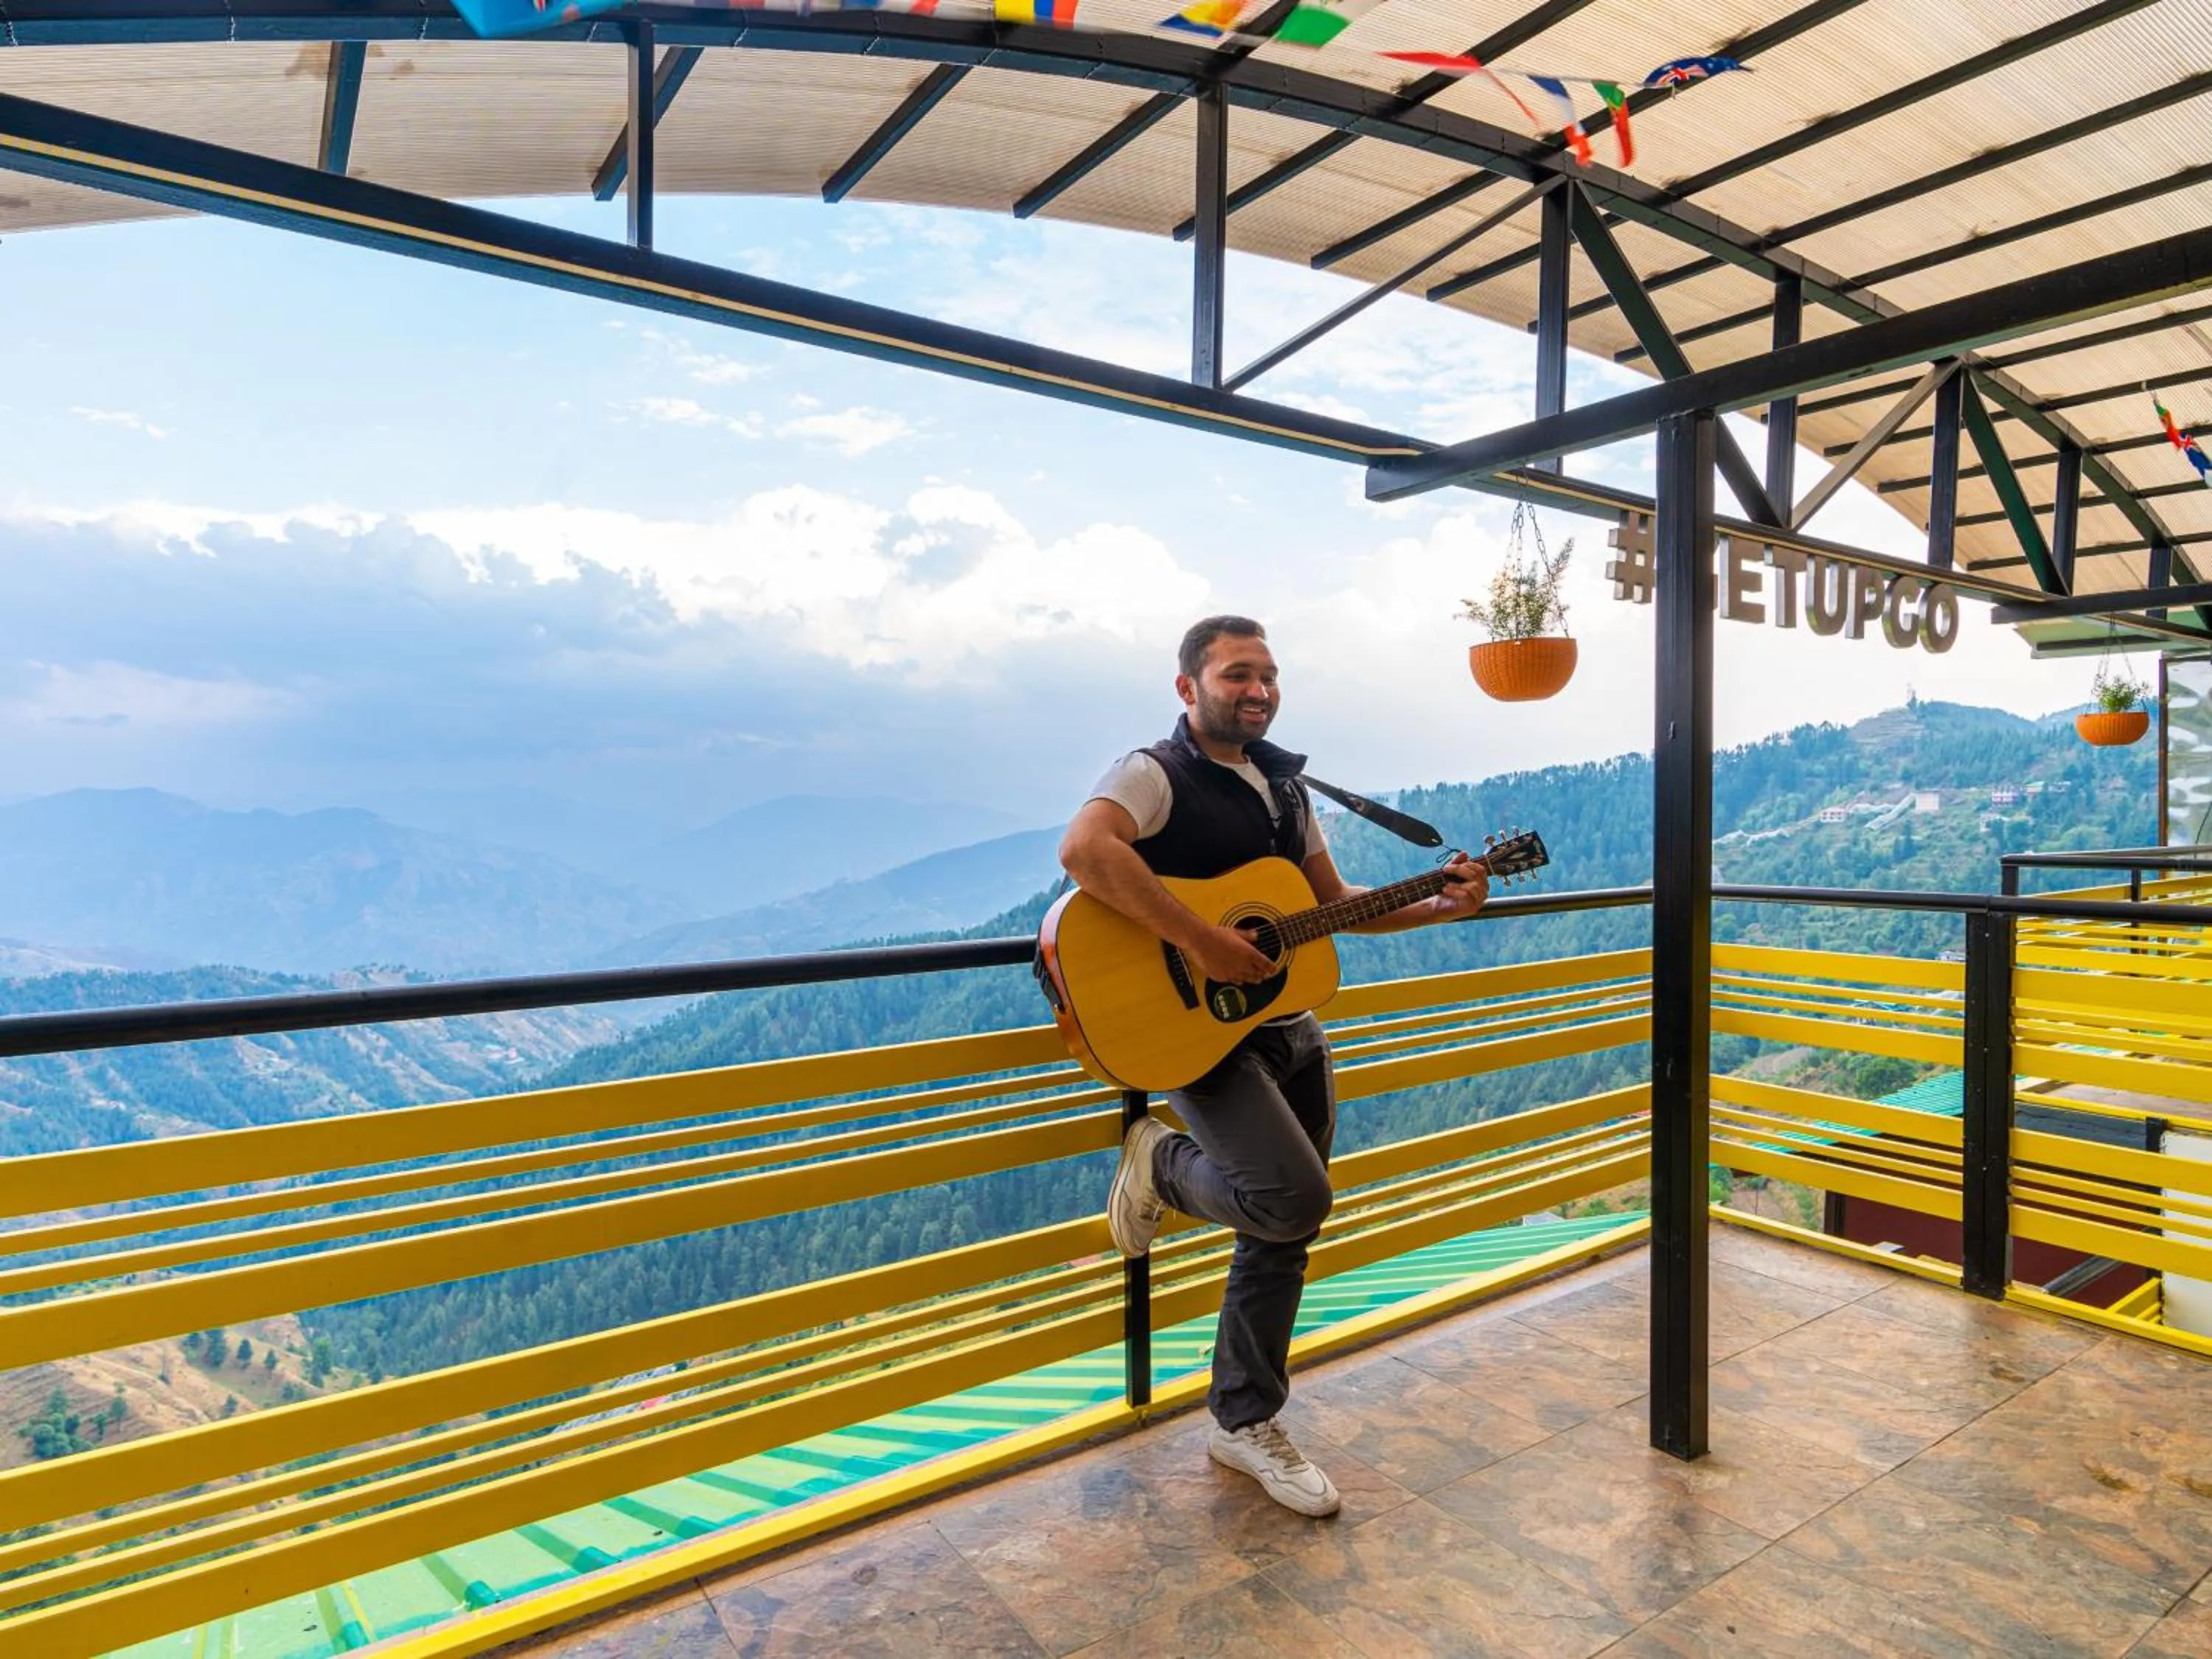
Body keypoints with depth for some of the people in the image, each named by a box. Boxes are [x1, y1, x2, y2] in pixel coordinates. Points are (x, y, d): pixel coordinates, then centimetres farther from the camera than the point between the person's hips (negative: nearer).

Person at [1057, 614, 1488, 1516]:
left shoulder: (1283, 783, 15)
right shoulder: (1155, 774, -11)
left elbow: (1334, 901, 19)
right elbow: (1085, 848, -32)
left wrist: (1439, 906, 6)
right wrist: (1201, 942, -34)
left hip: (1288, 1029, 8)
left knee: (1281, 1234, 12)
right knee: (1294, 1198, -23)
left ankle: (1243, 1423, 29)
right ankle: (1161, 1162, 8)